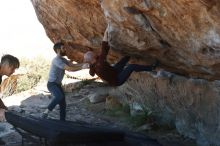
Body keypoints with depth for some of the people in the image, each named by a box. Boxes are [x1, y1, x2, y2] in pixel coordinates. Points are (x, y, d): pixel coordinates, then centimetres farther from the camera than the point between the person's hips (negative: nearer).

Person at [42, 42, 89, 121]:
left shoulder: (62, 59, 11)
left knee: (63, 104, 8)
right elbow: (69, 69, -27)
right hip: (52, 84, -10)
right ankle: (46, 111, -24)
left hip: (58, 84, 10)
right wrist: (82, 67, -26)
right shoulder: (57, 60, -21)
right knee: (59, 96, -35)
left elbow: (73, 65, 5)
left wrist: (84, 64, -9)